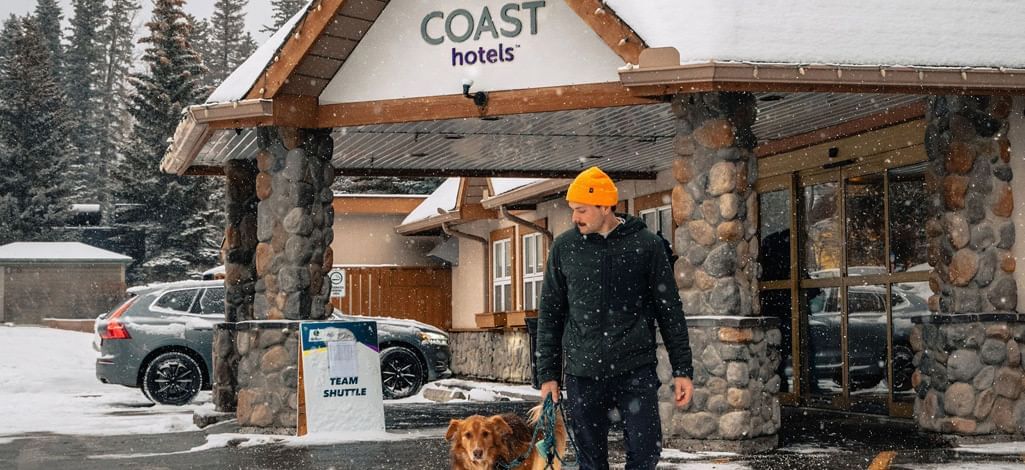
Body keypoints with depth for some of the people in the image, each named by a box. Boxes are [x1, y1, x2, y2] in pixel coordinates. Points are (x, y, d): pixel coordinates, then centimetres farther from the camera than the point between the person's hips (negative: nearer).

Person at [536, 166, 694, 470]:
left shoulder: (646, 244, 0)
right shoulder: (564, 247, 5)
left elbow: (670, 310, 4)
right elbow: (550, 314, 9)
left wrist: (682, 370, 2)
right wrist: (548, 374, 5)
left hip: (636, 371, -1)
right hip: (583, 375, 1)